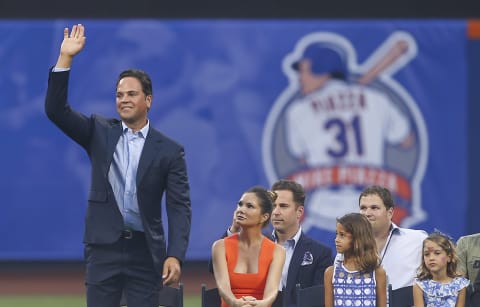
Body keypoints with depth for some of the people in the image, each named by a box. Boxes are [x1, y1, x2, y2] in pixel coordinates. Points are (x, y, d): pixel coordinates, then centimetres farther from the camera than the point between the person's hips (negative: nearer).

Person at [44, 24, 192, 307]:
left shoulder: (169, 151, 2)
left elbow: (180, 207, -2)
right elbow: (56, 110, -3)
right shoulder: (100, 133, 7)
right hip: (104, 248, 1)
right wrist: (66, 58, -11)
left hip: (145, 251, -1)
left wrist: (175, 255, -14)